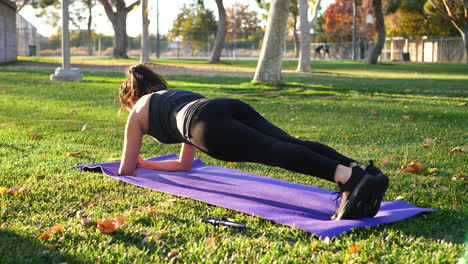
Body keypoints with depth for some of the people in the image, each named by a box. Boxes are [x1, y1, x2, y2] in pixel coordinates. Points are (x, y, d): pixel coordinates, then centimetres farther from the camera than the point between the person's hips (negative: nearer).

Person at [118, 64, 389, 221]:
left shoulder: (138, 110, 34)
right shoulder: (180, 94, 50)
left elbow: (127, 169, 38)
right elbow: (184, 165, 55)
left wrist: (135, 165, 62)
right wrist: (146, 164, 66)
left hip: (209, 124, -6)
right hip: (233, 107, 6)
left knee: (273, 151, -28)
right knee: (290, 144, -17)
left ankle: (349, 178, -51)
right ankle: (362, 170, -42)